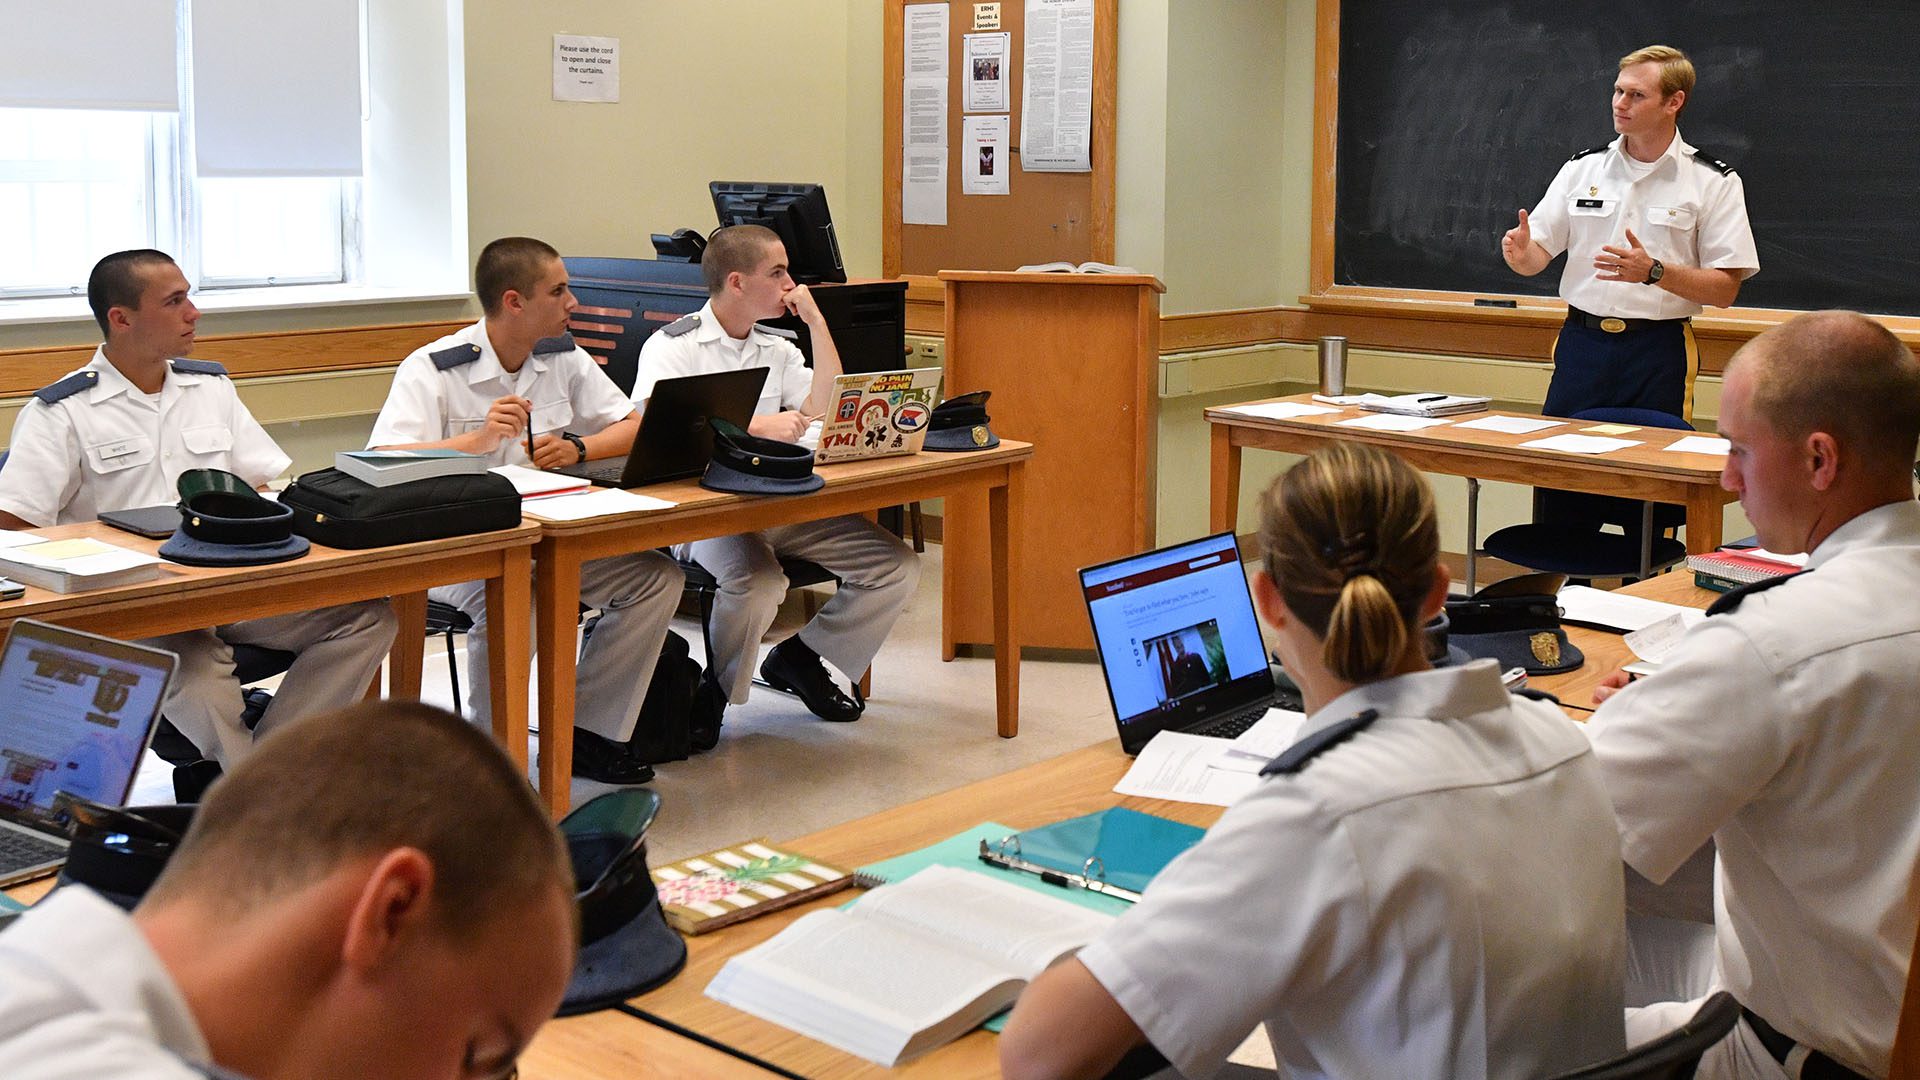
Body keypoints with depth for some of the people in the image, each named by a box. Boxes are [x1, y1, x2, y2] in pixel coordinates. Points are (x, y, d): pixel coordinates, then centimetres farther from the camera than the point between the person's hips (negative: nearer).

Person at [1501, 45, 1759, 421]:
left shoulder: (1715, 182, -1)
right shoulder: (1582, 168, 8)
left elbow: (1725, 290, -6)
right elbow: (1538, 255, 6)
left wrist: (1654, 272, -20)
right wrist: (1520, 253, -18)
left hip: (1659, 351, -3)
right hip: (1581, 344, 3)